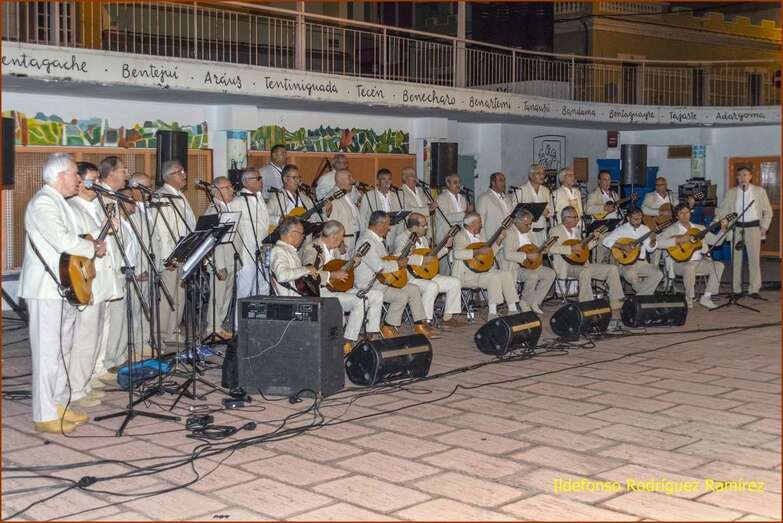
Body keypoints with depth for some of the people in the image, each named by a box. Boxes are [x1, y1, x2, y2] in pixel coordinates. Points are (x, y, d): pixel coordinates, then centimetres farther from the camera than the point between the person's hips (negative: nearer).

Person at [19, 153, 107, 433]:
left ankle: (58, 405, 24)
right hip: (46, 290, -10)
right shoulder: (43, 203, -15)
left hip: (65, 288, 10)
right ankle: (44, 416, 0)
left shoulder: (59, 202, 18)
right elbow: (63, 242, -25)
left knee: (63, 350, 15)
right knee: (48, 352, -6)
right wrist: (94, 248, -10)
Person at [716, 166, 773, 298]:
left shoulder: (760, 191, 2)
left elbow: (767, 211, 6)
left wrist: (764, 227, 0)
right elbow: (722, 210, 9)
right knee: (736, 259, 5)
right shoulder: (731, 193, 4)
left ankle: (754, 289, 6)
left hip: (753, 228, -1)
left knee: (754, 259, -1)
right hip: (736, 228, 1)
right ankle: (735, 289, 12)